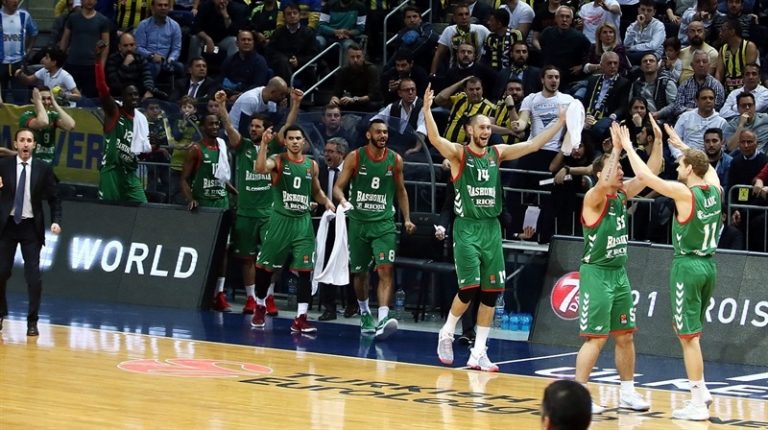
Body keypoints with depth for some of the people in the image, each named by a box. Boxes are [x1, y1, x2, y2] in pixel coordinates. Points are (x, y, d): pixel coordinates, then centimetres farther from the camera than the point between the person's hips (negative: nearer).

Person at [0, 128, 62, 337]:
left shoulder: (43, 169, 0)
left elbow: (54, 198, 4)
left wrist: (56, 221, -9)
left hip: (31, 227, 0)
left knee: (33, 275, -5)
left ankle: (32, 322, 4)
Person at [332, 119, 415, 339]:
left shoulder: (395, 160, 1)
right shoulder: (355, 157, -5)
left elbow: (401, 191, 13)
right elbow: (338, 186, -5)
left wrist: (407, 219, 6)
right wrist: (343, 201, -27)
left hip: (384, 223, 0)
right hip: (358, 221, 0)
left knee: (385, 270, -17)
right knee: (360, 272, 12)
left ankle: (383, 319, -27)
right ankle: (365, 313, 34)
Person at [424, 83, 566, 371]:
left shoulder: (497, 153, 9)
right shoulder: (459, 154, -5)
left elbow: (534, 145, 7)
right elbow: (434, 138, -23)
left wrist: (560, 121, -1)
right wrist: (427, 109, -39)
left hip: (492, 228, 5)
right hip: (467, 227, -5)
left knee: (491, 292, 2)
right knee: (469, 288, -12)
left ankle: (478, 353, 8)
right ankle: (446, 334, 13)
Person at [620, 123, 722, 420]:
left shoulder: (684, 193, -17)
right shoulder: (714, 189, 4)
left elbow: (644, 175, -17)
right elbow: (707, 166, 28)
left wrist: (628, 146, -6)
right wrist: (683, 146, 33)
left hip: (688, 266, -8)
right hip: (709, 264, 8)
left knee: (689, 335, -4)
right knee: (691, 332, 22)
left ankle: (698, 404, -4)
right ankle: (701, 391, 26)